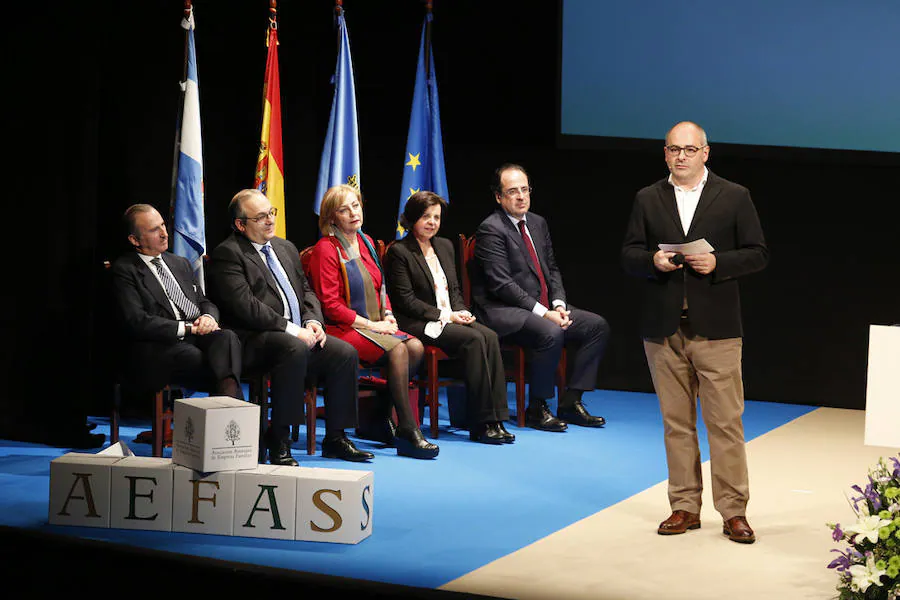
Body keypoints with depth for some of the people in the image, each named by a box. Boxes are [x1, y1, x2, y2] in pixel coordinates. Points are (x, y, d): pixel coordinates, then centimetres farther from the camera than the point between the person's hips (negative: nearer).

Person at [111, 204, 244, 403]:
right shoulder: (124, 270, 4)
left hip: (199, 337, 5)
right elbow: (136, 322, -8)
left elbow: (205, 303, 28)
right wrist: (187, 327, -11)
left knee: (227, 337, -31)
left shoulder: (181, 263, 28)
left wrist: (209, 318, 1)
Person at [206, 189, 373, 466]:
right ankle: (278, 441, -30)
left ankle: (335, 438, -2)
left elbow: (306, 291, 23)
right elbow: (245, 306, -17)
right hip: (254, 340, -8)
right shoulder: (227, 254, -6)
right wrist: (292, 330, -18)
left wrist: (312, 321, 1)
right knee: (295, 348, -36)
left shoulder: (286, 248, 21)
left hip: (298, 333, 8)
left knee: (346, 353, -11)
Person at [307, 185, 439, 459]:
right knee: (397, 349, -29)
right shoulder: (326, 249, -8)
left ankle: (379, 418, -9)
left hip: (376, 327, 7)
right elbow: (330, 305, -13)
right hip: (343, 329, -7)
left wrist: (387, 315, 3)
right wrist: (371, 325, -14)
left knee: (416, 347, -19)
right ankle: (408, 432, -26)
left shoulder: (365, 242, 15)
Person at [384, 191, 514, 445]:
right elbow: (405, 300, -10)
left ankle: (495, 419, -25)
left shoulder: (445, 246, 18)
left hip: (450, 317, 7)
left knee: (489, 336, -22)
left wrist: (460, 311, -1)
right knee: (474, 339, -28)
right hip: (417, 324, -7)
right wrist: (445, 316, -14)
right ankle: (481, 424, -26)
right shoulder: (398, 252, -5)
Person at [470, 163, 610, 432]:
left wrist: (559, 305, -3)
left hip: (545, 307, 9)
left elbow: (552, 270, 18)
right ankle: (536, 409, -18)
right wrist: (543, 313, -21)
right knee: (551, 334, -34)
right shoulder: (491, 230, -11)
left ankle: (570, 402, -1)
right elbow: (502, 284, -18)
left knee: (597, 326, -4)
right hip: (503, 312, -9)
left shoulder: (538, 223, 15)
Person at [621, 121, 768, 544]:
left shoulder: (735, 197, 4)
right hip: (664, 330, 3)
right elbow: (628, 255, 9)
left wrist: (718, 263, -14)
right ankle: (685, 507, 15)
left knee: (725, 422, -4)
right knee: (676, 422, 8)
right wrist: (652, 261, -12)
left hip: (716, 329, -3)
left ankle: (733, 512, 1)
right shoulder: (647, 200, 11)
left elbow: (757, 254, 2)